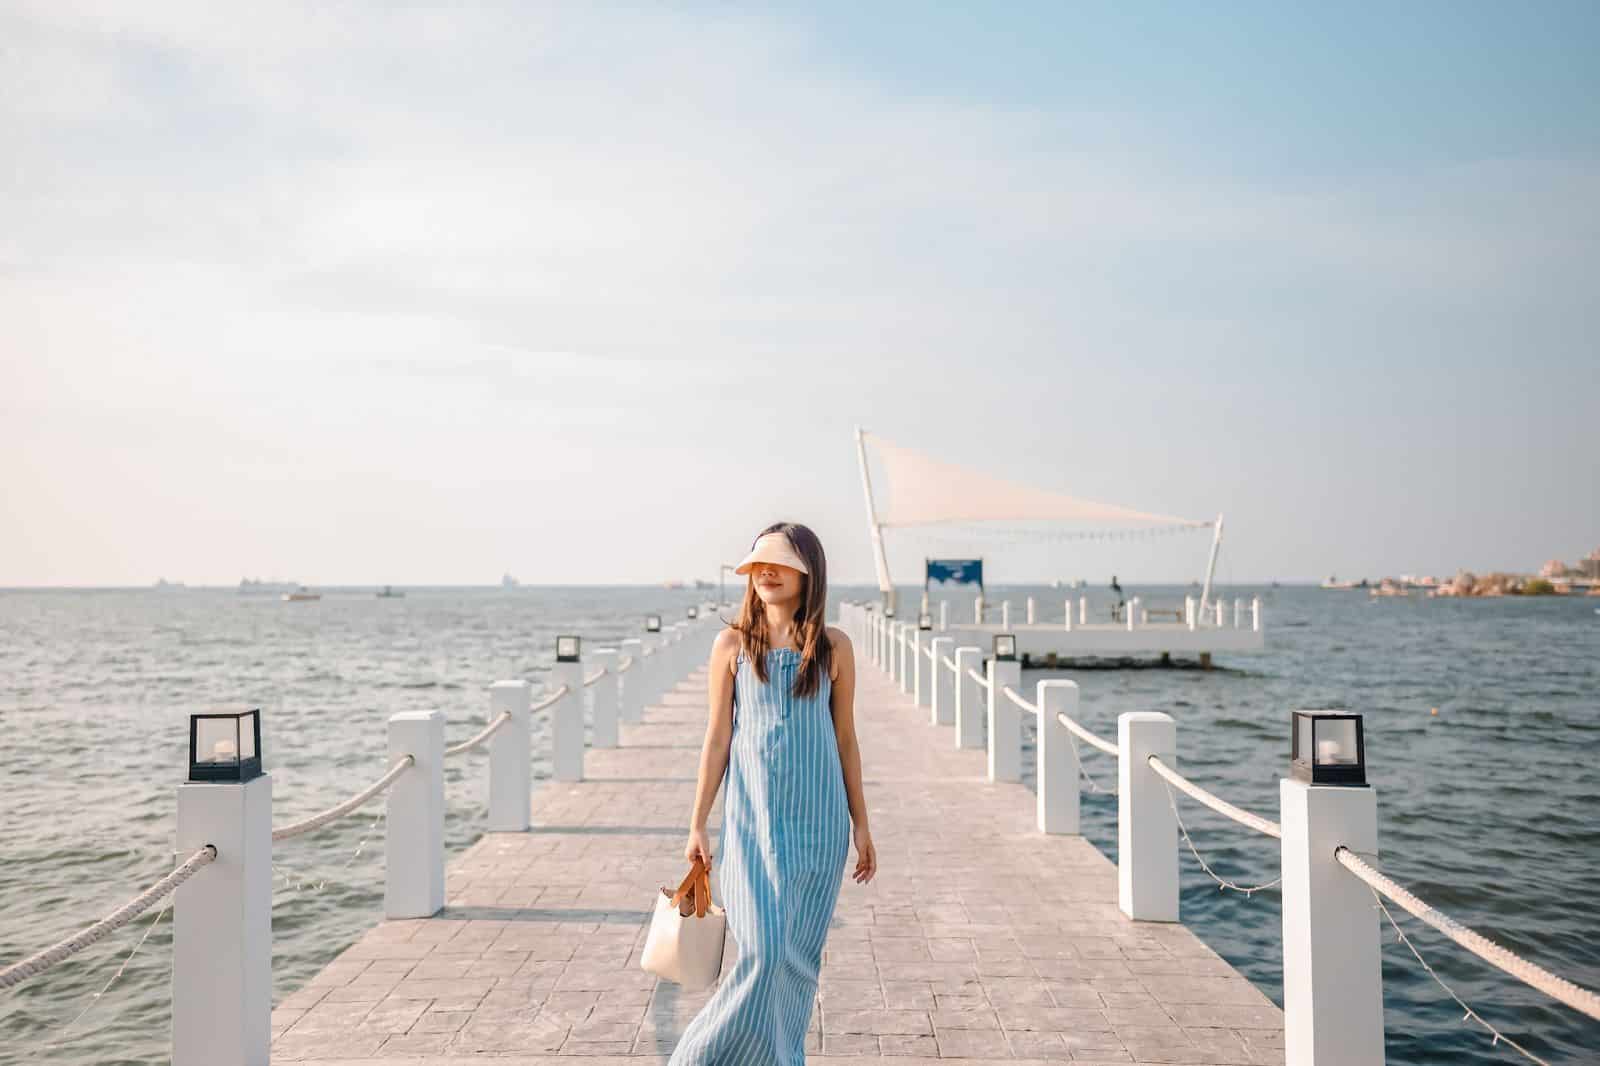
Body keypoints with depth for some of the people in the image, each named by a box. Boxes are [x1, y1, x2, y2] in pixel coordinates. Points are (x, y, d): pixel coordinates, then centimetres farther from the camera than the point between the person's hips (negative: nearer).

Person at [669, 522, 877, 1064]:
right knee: (764, 950, -9)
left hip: (819, 820, 2)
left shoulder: (833, 648, 2)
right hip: (752, 817, -1)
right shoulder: (733, 644, 0)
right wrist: (697, 825, 1)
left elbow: (845, 740, 7)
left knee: (799, 954, 7)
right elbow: (717, 739, 3)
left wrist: (860, 825, 8)